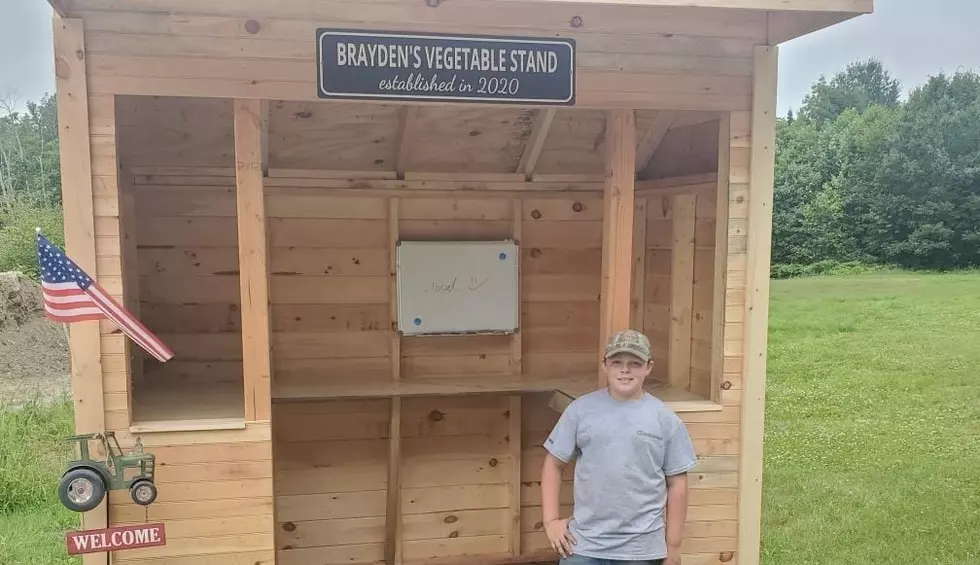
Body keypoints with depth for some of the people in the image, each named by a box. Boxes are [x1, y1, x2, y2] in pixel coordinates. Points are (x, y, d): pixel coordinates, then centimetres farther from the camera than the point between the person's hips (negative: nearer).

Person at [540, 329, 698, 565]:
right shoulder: (581, 409, -3)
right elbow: (554, 464, 4)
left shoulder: (665, 419, -3)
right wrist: (551, 519, -3)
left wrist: (673, 545, 2)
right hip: (583, 545, 0)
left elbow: (676, 484, 1)